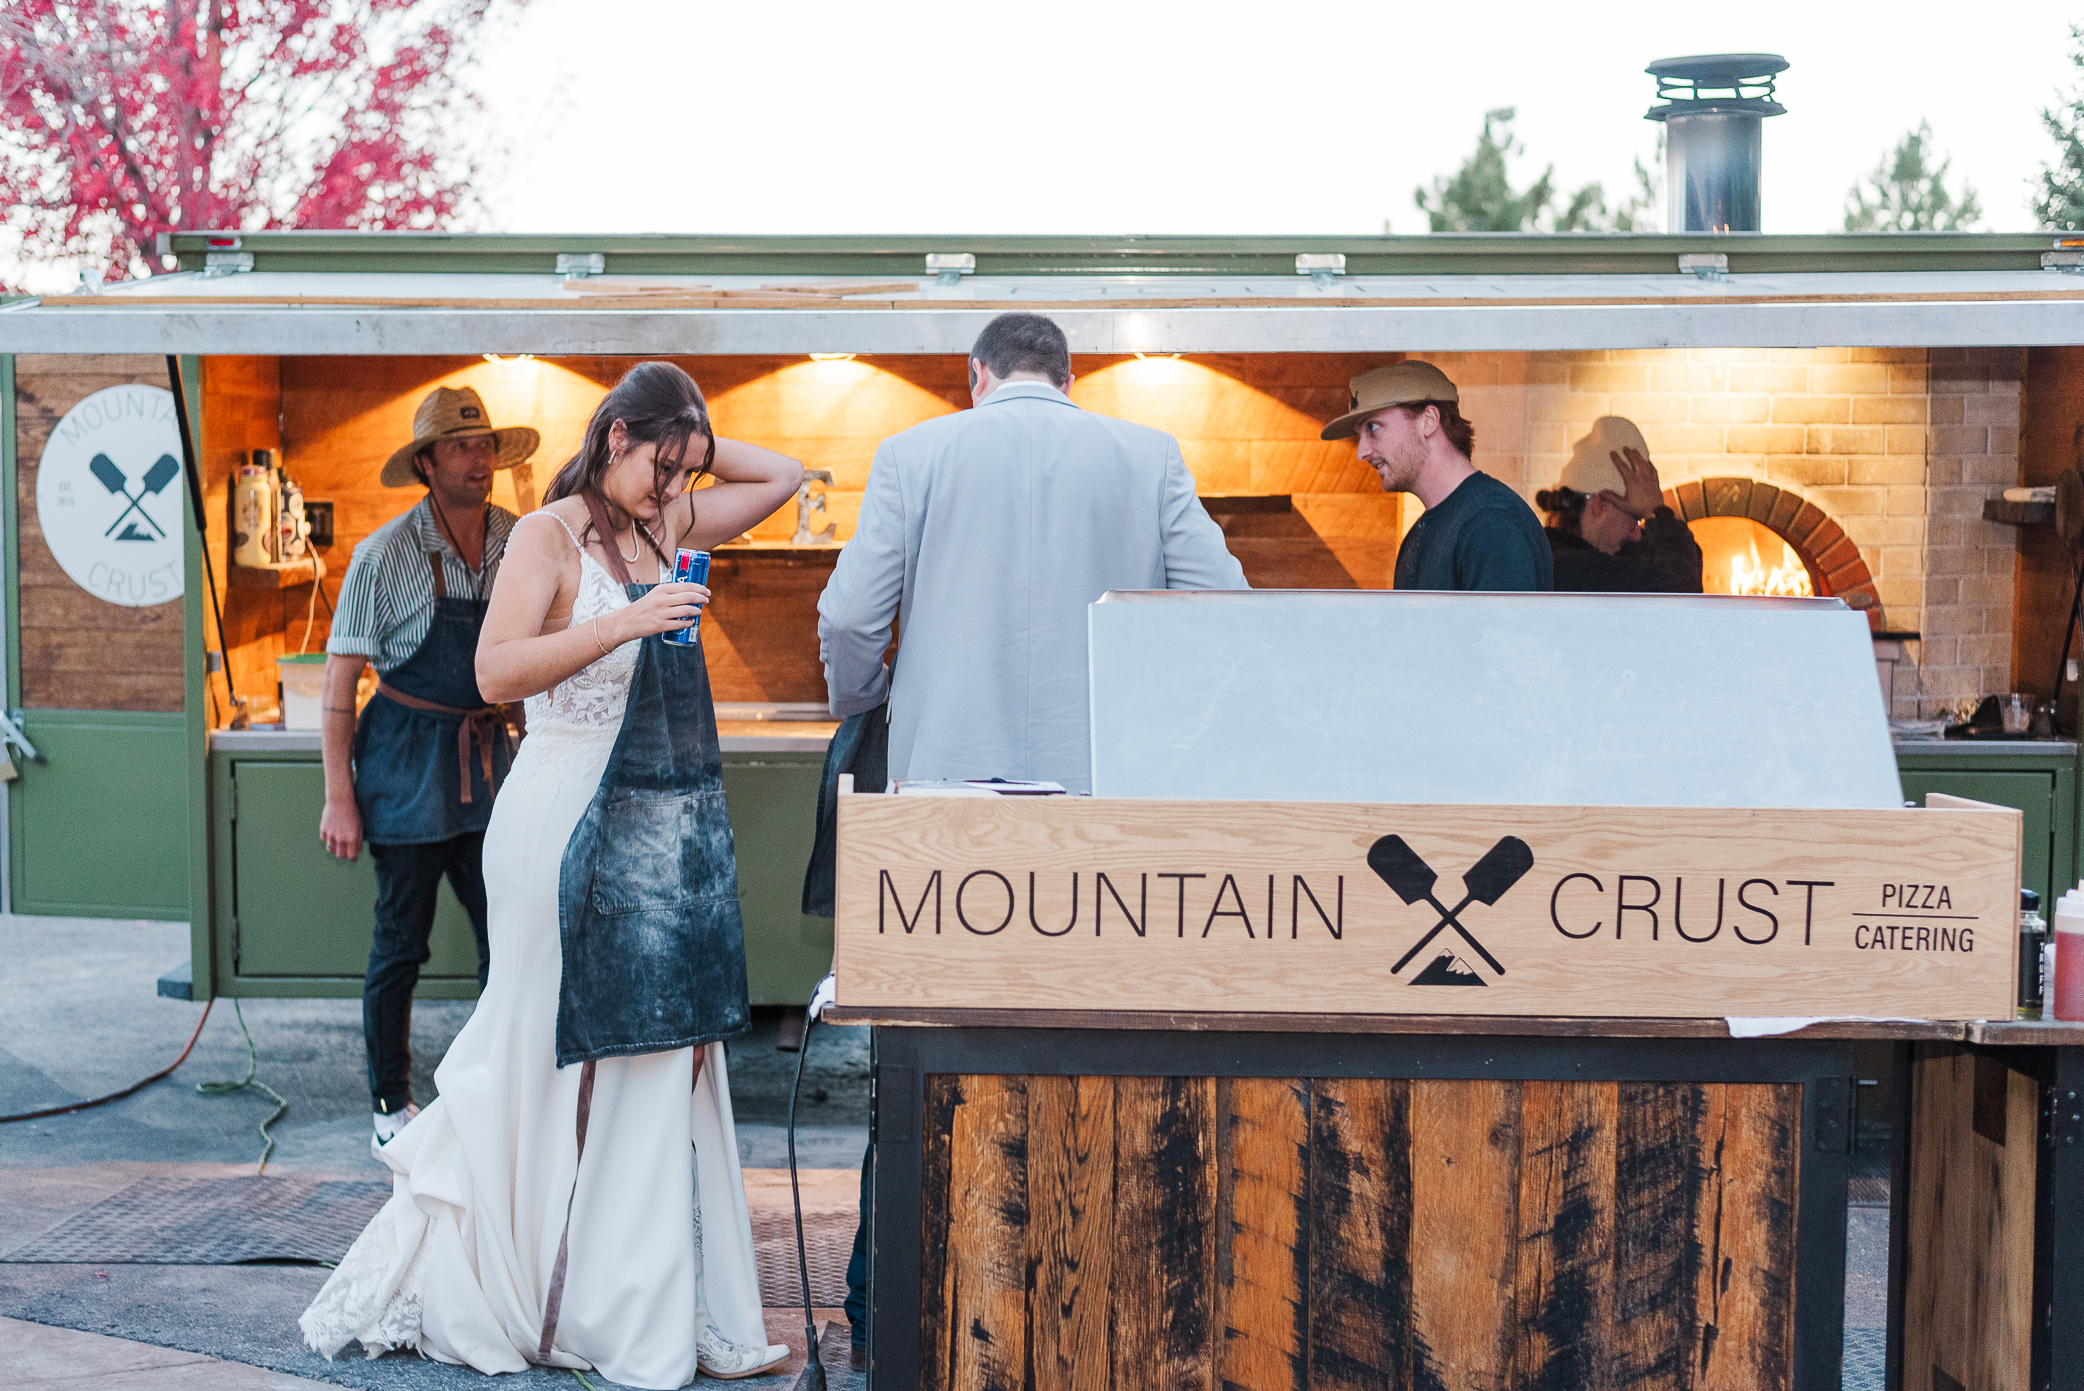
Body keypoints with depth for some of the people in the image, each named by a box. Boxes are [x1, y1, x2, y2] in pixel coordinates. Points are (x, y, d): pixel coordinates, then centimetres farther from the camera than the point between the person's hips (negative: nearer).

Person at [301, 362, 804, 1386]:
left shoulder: (667, 528, 13)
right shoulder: (550, 536, -7)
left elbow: (782, 475, 23)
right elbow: (497, 671, -18)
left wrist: (686, 445, 12)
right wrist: (622, 625, -24)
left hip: (669, 829, 7)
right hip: (575, 829, -7)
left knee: (663, 1060, 7)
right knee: (563, 1059, 0)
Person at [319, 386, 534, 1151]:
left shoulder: (517, 542, 3)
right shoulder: (386, 554, -10)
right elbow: (340, 681, -8)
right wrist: (339, 796, -12)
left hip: (487, 758, 4)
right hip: (407, 761, -4)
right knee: (400, 944, 4)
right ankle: (391, 1103, 17)